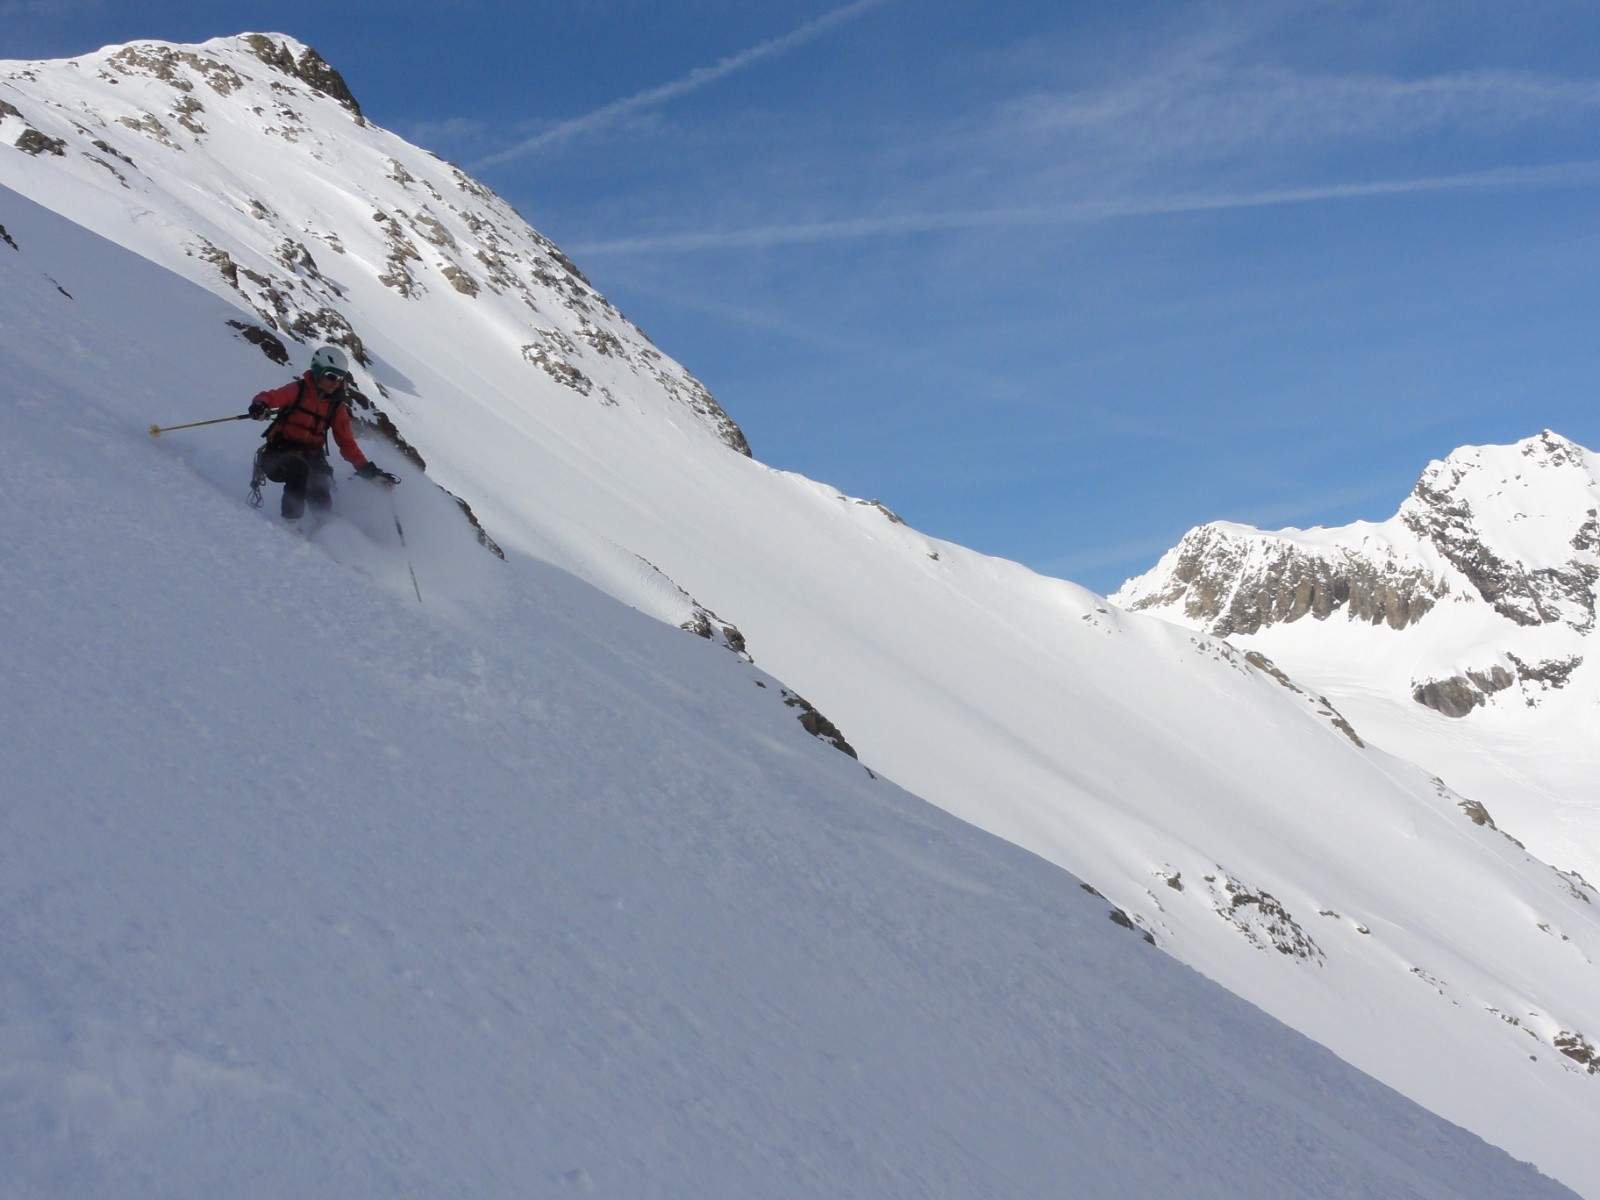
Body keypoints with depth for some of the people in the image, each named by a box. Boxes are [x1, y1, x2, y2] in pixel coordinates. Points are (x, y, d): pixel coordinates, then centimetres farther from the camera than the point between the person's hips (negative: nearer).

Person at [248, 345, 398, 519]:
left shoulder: (337, 407, 8)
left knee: (322, 501, -23)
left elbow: (347, 444, 8)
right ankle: (291, 521, -27)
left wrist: (369, 471, -2)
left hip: (310, 459, 3)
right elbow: (271, 398, -18)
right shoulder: (298, 390, -2)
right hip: (278, 454, -3)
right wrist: (260, 406, -44)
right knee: (299, 468, -36)